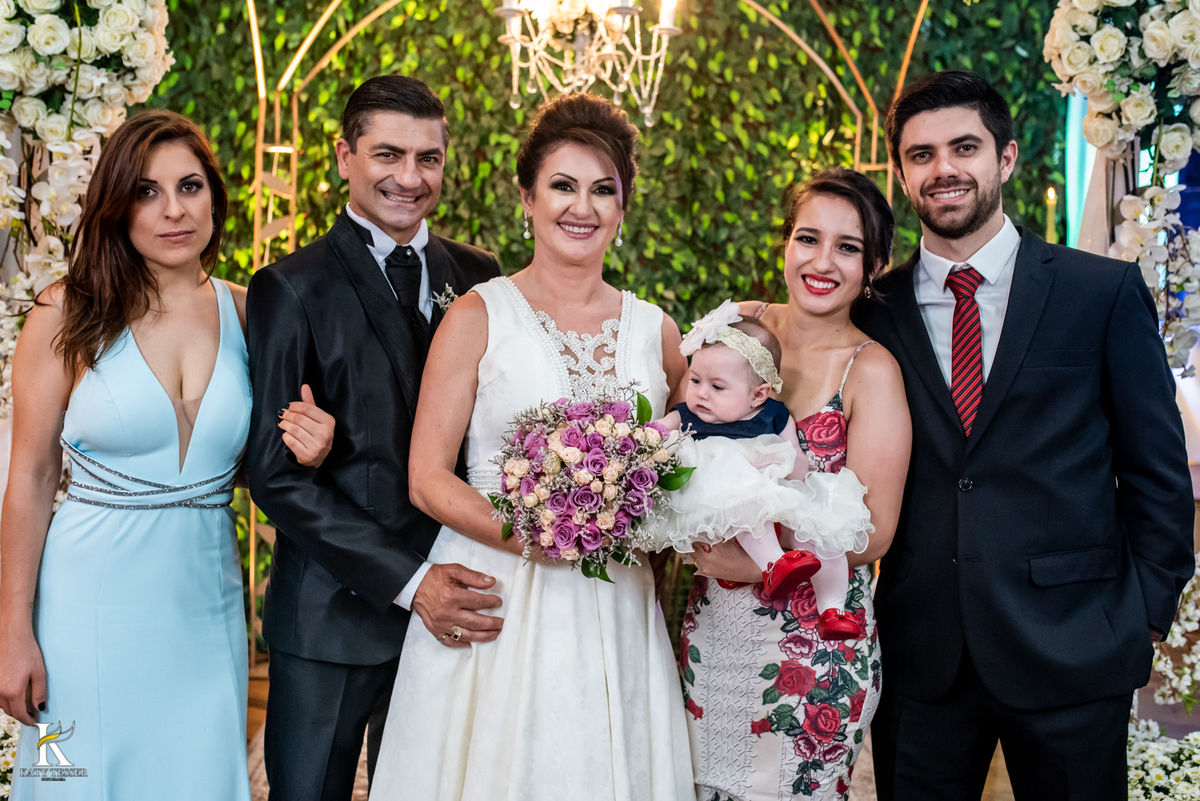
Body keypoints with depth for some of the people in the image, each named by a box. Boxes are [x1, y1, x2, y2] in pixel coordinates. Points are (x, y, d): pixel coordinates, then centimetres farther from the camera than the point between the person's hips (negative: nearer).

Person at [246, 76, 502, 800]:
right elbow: (277, 474, -11)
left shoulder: (478, 275, 5)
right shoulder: (293, 289, -8)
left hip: (455, 602, 4)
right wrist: (406, 580, -17)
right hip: (333, 617, -3)